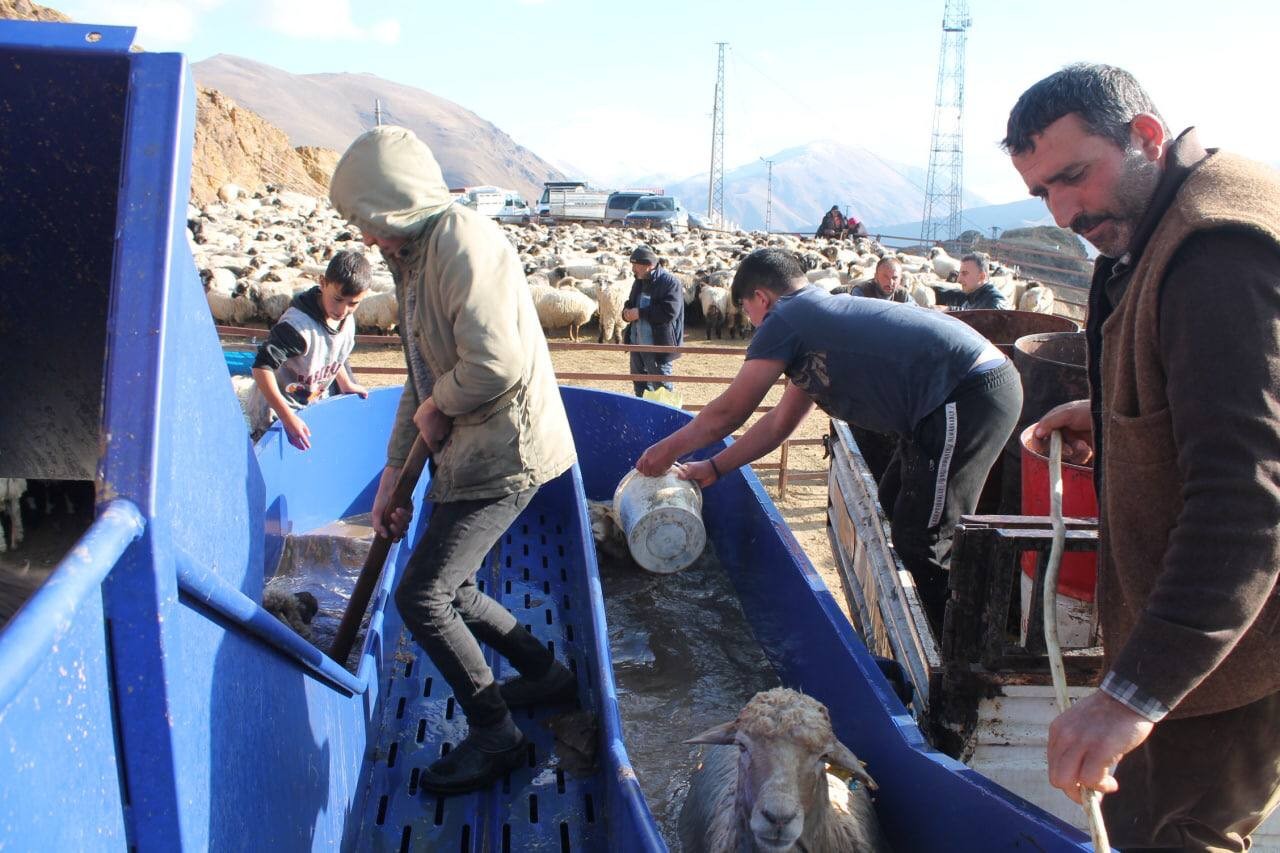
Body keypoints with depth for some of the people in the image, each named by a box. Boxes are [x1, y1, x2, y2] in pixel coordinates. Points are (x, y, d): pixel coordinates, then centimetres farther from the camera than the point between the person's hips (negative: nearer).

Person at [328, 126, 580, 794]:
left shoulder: (463, 242, -18)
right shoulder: (415, 257, 15)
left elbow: (496, 364, -30)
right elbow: (422, 381, 19)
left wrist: (438, 407, -11)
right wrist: (393, 474, 17)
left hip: (503, 452, -10)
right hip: (467, 455, 10)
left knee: (421, 595, -7)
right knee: (449, 589, 17)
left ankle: (495, 737, 10)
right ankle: (547, 675, 35)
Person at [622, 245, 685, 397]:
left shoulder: (670, 282, -14)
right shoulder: (639, 282, 12)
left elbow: (669, 312, -25)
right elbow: (630, 304, 24)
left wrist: (640, 313, -21)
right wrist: (627, 312, -2)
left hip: (658, 345, -8)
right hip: (637, 344, 8)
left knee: (661, 384, 0)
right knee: (640, 384, 18)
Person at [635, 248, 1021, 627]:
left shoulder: (784, 319, -5)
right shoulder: (820, 319, 23)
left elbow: (729, 412, 1)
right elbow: (779, 422, 28)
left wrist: (668, 450, 15)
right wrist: (714, 467, 31)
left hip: (968, 397, -10)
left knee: (922, 545, -5)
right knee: (892, 511, 20)